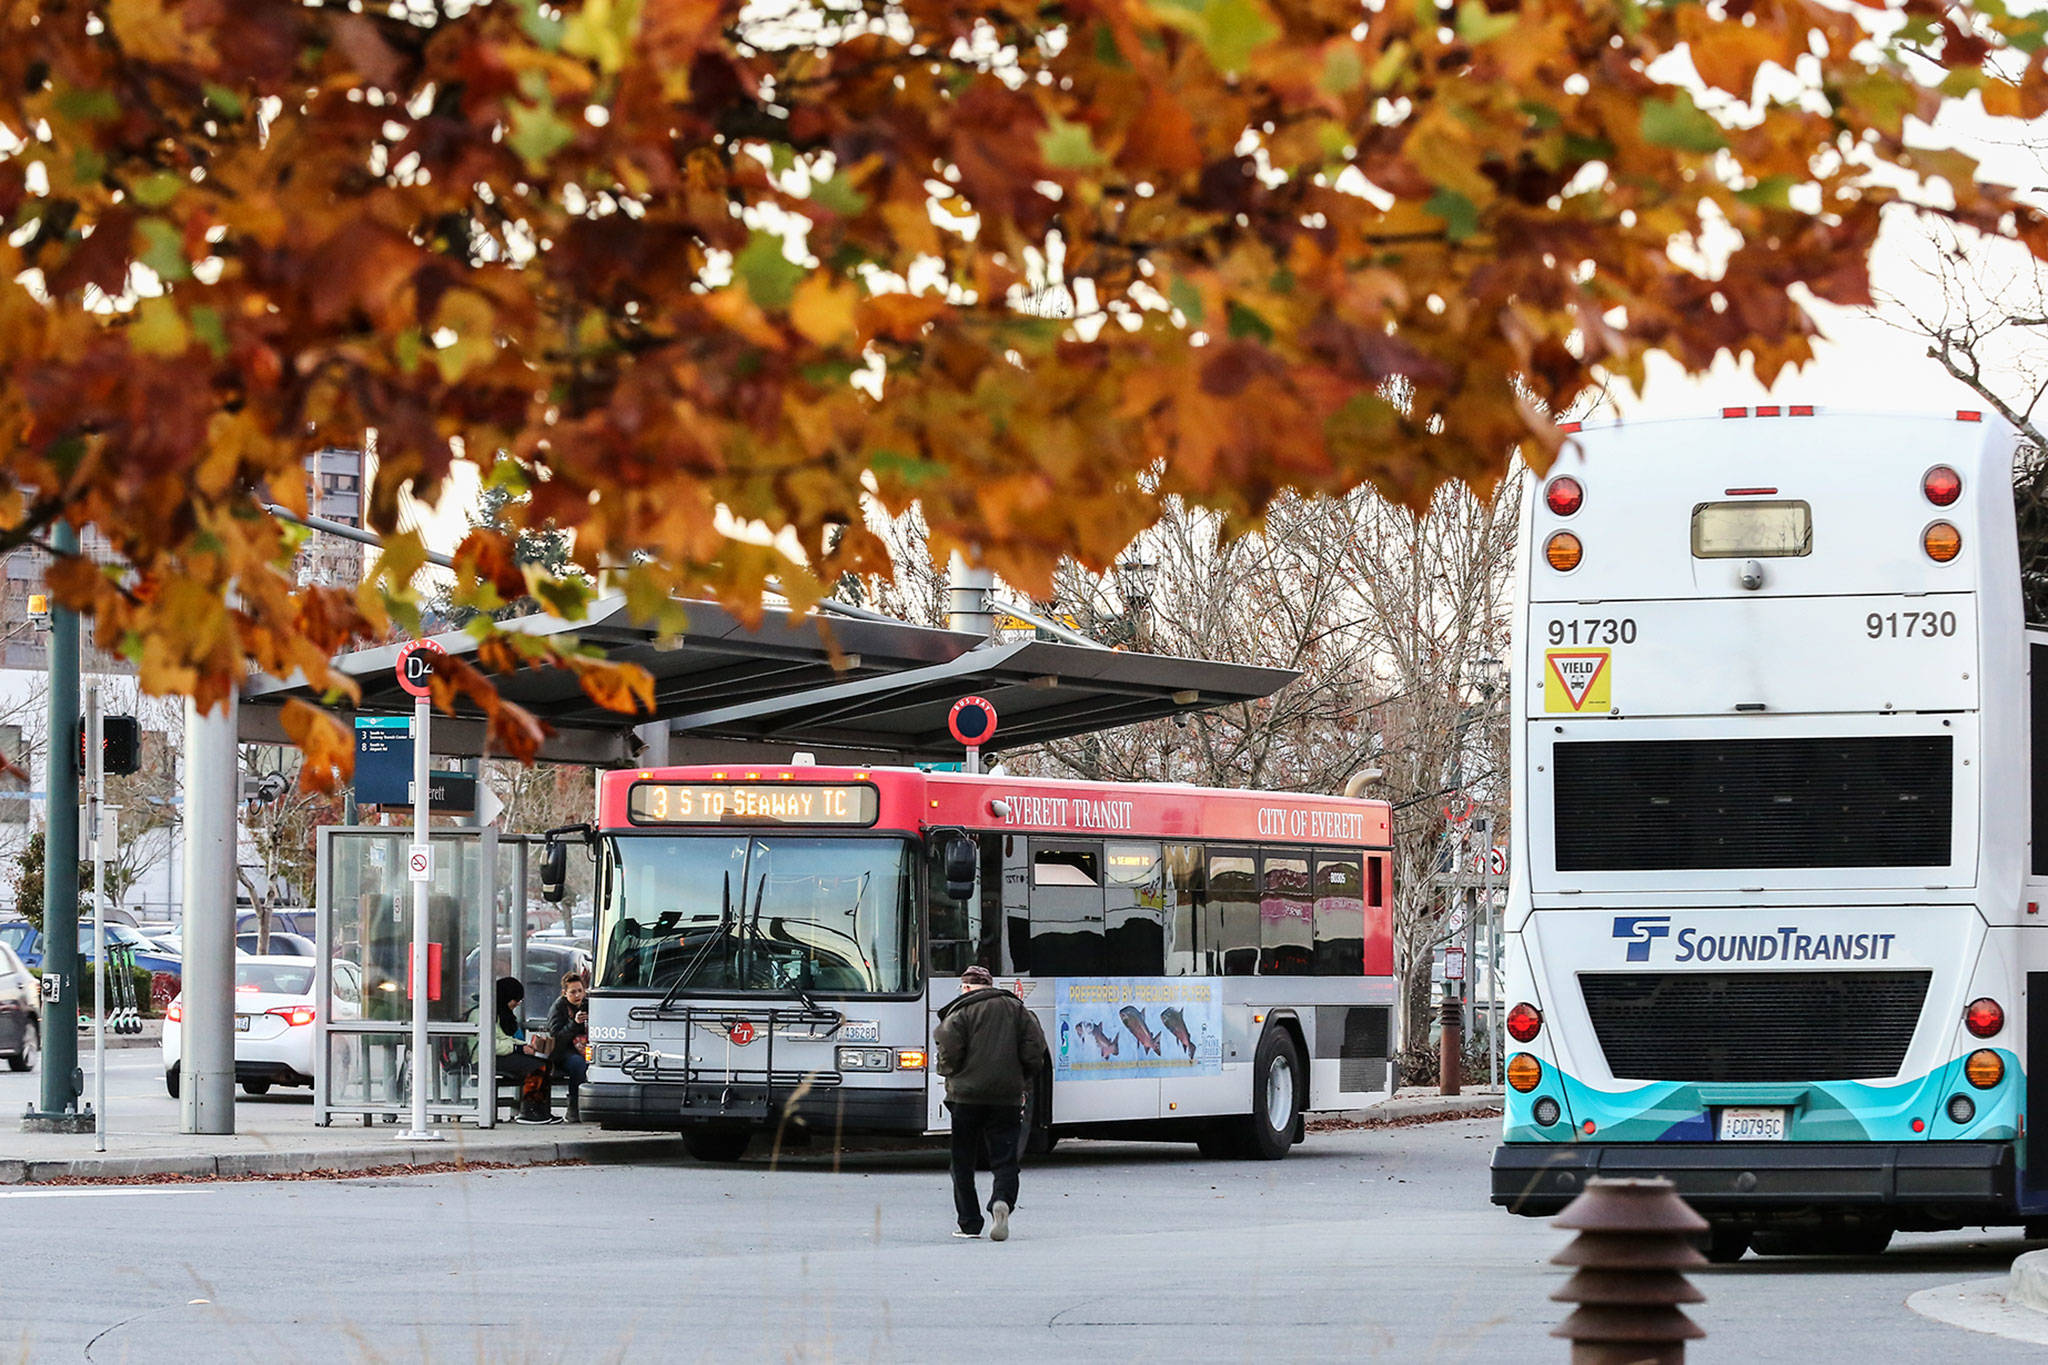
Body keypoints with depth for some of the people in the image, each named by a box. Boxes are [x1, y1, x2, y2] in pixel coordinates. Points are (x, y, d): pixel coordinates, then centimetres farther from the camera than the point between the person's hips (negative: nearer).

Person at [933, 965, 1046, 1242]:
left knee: (963, 1162, 9)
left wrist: (950, 1074, 8)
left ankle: (969, 1224, 9)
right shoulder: (1017, 1009, 8)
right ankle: (1002, 1201, -27)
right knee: (1005, 1160, 2)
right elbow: (1035, 1048, 3)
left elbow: (948, 1051, -13)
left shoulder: (961, 1011, -4)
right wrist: (1024, 1081, 15)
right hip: (1007, 1097, 2)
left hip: (966, 1096, -2)